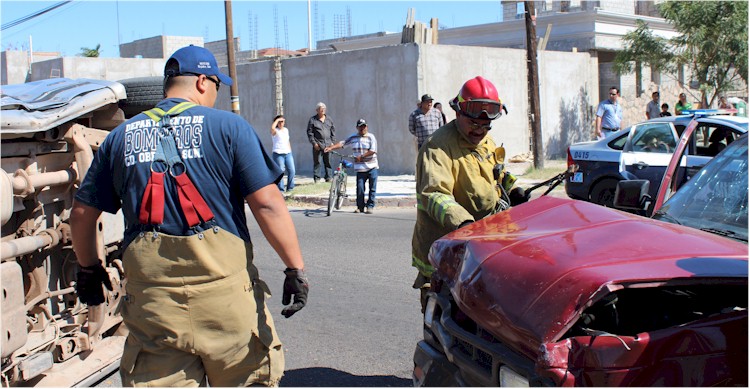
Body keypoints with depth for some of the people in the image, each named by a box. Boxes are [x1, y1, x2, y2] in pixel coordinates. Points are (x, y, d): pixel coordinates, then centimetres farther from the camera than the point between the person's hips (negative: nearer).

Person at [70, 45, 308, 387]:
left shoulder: (120, 137, 11)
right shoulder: (228, 126, -1)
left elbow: (82, 213, 15)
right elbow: (267, 205, -9)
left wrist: (89, 268, 29)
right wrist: (296, 268, -6)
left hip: (150, 292, 3)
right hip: (223, 284, -3)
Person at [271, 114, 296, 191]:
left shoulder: (286, 130, 18)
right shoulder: (275, 131, -2)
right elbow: (272, 128, -27)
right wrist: (277, 120, -15)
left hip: (288, 153, 6)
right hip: (278, 154, -6)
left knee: (291, 170, 0)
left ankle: (290, 187, 11)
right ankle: (280, 189, 0)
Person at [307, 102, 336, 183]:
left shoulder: (329, 119, 13)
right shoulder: (312, 120, 2)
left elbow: (333, 131, 18)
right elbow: (309, 133, -1)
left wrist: (332, 142, 9)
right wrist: (314, 143, -10)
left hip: (328, 145, 3)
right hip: (317, 145, -3)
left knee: (328, 161, 5)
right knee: (316, 162, -2)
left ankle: (328, 177, 11)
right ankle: (316, 178, 2)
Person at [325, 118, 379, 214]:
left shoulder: (371, 137, 0)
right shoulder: (353, 138, 9)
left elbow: (373, 151, -11)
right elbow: (342, 143, 1)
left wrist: (361, 157, -17)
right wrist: (331, 147, -13)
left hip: (372, 167, -2)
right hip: (360, 168, 2)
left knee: (372, 188, 0)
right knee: (360, 188, -2)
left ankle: (370, 206, 9)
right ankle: (360, 207, 8)